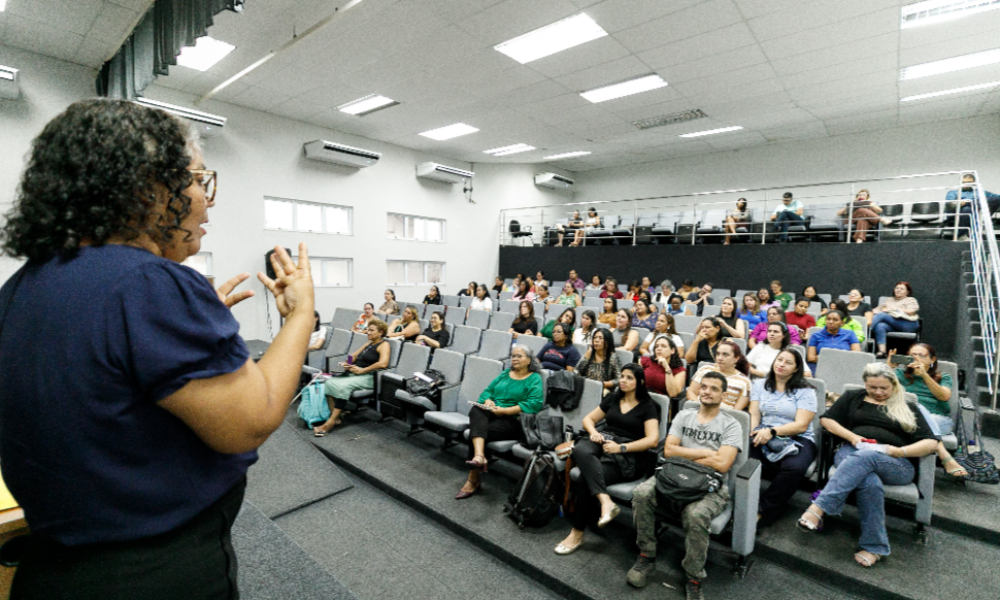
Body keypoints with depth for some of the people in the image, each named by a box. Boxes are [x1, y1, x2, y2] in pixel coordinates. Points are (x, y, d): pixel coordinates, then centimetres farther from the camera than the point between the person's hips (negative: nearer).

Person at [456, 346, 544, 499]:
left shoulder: (534, 379, 2)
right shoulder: (505, 374, 21)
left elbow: (534, 404, -12)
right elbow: (488, 390, 19)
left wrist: (504, 410, -17)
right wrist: (488, 401, -6)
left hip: (514, 420, -5)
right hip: (492, 414, 5)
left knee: (480, 431, -26)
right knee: (476, 410, -28)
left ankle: (474, 479, -13)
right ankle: (479, 456, -46)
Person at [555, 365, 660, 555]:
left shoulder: (647, 406, 5)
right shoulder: (612, 398, 19)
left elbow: (652, 440, -7)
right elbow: (588, 419, 21)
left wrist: (621, 447, -17)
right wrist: (593, 432, -3)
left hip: (628, 456, -4)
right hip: (603, 444, 5)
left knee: (585, 480, -27)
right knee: (581, 450, -34)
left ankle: (577, 534, -11)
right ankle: (605, 501, -43)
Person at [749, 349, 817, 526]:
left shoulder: (805, 391, 4)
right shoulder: (760, 385, 14)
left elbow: (801, 425, -7)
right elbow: (754, 415, 5)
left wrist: (772, 431, -22)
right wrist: (755, 432, -17)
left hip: (797, 440, -2)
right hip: (764, 438, 2)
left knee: (794, 467, -35)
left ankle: (763, 512, -19)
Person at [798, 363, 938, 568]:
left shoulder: (907, 409, 22)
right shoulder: (853, 397, 23)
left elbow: (930, 442, 11)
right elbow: (826, 419, 14)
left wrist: (900, 451, -7)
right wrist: (852, 437, -2)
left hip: (895, 465, -1)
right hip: (851, 452, 1)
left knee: (863, 457, -39)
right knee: (870, 483, -38)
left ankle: (819, 508, -48)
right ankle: (875, 546, -30)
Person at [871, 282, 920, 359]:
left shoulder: (911, 300, 20)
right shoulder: (889, 300, 32)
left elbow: (910, 312, 0)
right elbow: (877, 309, 23)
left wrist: (894, 309, -2)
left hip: (908, 324, -3)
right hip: (892, 326, 3)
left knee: (881, 315, -30)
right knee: (880, 326, -35)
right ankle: (882, 352, -46)